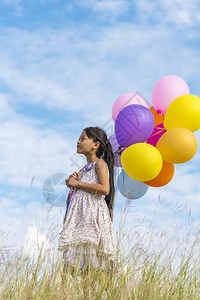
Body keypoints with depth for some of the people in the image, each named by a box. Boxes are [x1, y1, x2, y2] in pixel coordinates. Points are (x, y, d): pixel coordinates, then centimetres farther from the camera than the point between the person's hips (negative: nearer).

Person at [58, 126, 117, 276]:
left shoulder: (100, 164, -3)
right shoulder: (85, 167, 21)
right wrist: (72, 181, 6)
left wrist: (78, 183, -12)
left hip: (93, 211, -8)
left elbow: (104, 189, -18)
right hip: (80, 214, 8)